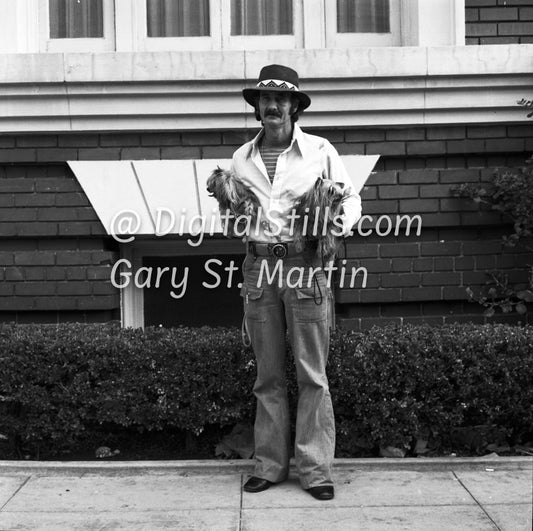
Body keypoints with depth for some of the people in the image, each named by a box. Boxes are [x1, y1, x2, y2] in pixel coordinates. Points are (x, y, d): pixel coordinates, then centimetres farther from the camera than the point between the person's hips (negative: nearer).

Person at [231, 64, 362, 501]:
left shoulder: (321, 152, 4)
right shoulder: (242, 158, 13)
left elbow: (351, 200, 9)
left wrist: (337, 226, -10)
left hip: (304, 264, -3)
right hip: (258, 264, 3)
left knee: (312, 374, -1)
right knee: (268, 375, 8)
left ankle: (315, 469, 7)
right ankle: (270, 464, 17)